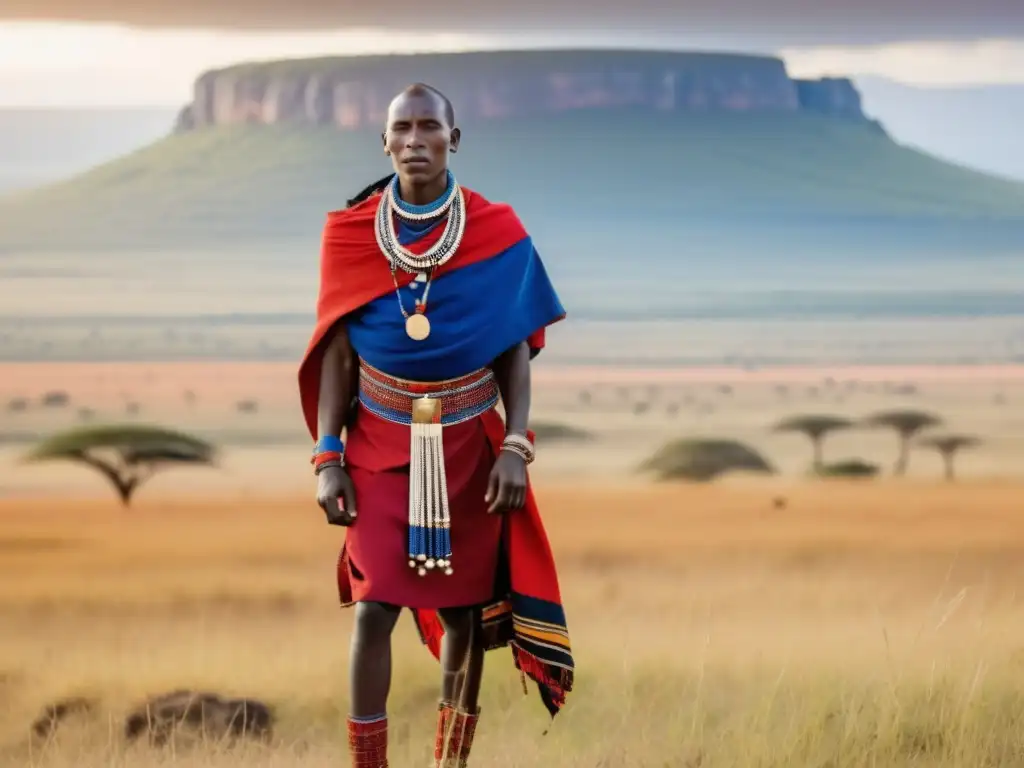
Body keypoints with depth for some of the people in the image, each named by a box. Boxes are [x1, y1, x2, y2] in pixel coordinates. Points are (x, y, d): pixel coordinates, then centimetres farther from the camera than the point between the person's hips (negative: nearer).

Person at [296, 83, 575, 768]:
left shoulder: (497, 234, -5)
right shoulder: (350, 233, -4)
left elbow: (516, 349, -2)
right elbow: (336, 352, -1)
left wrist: (516, 446, -12)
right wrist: (327, 458, -7)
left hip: (469, 446, 0)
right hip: (380, 446, 0)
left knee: (463, 609, 9)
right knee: (374, 609, -9)